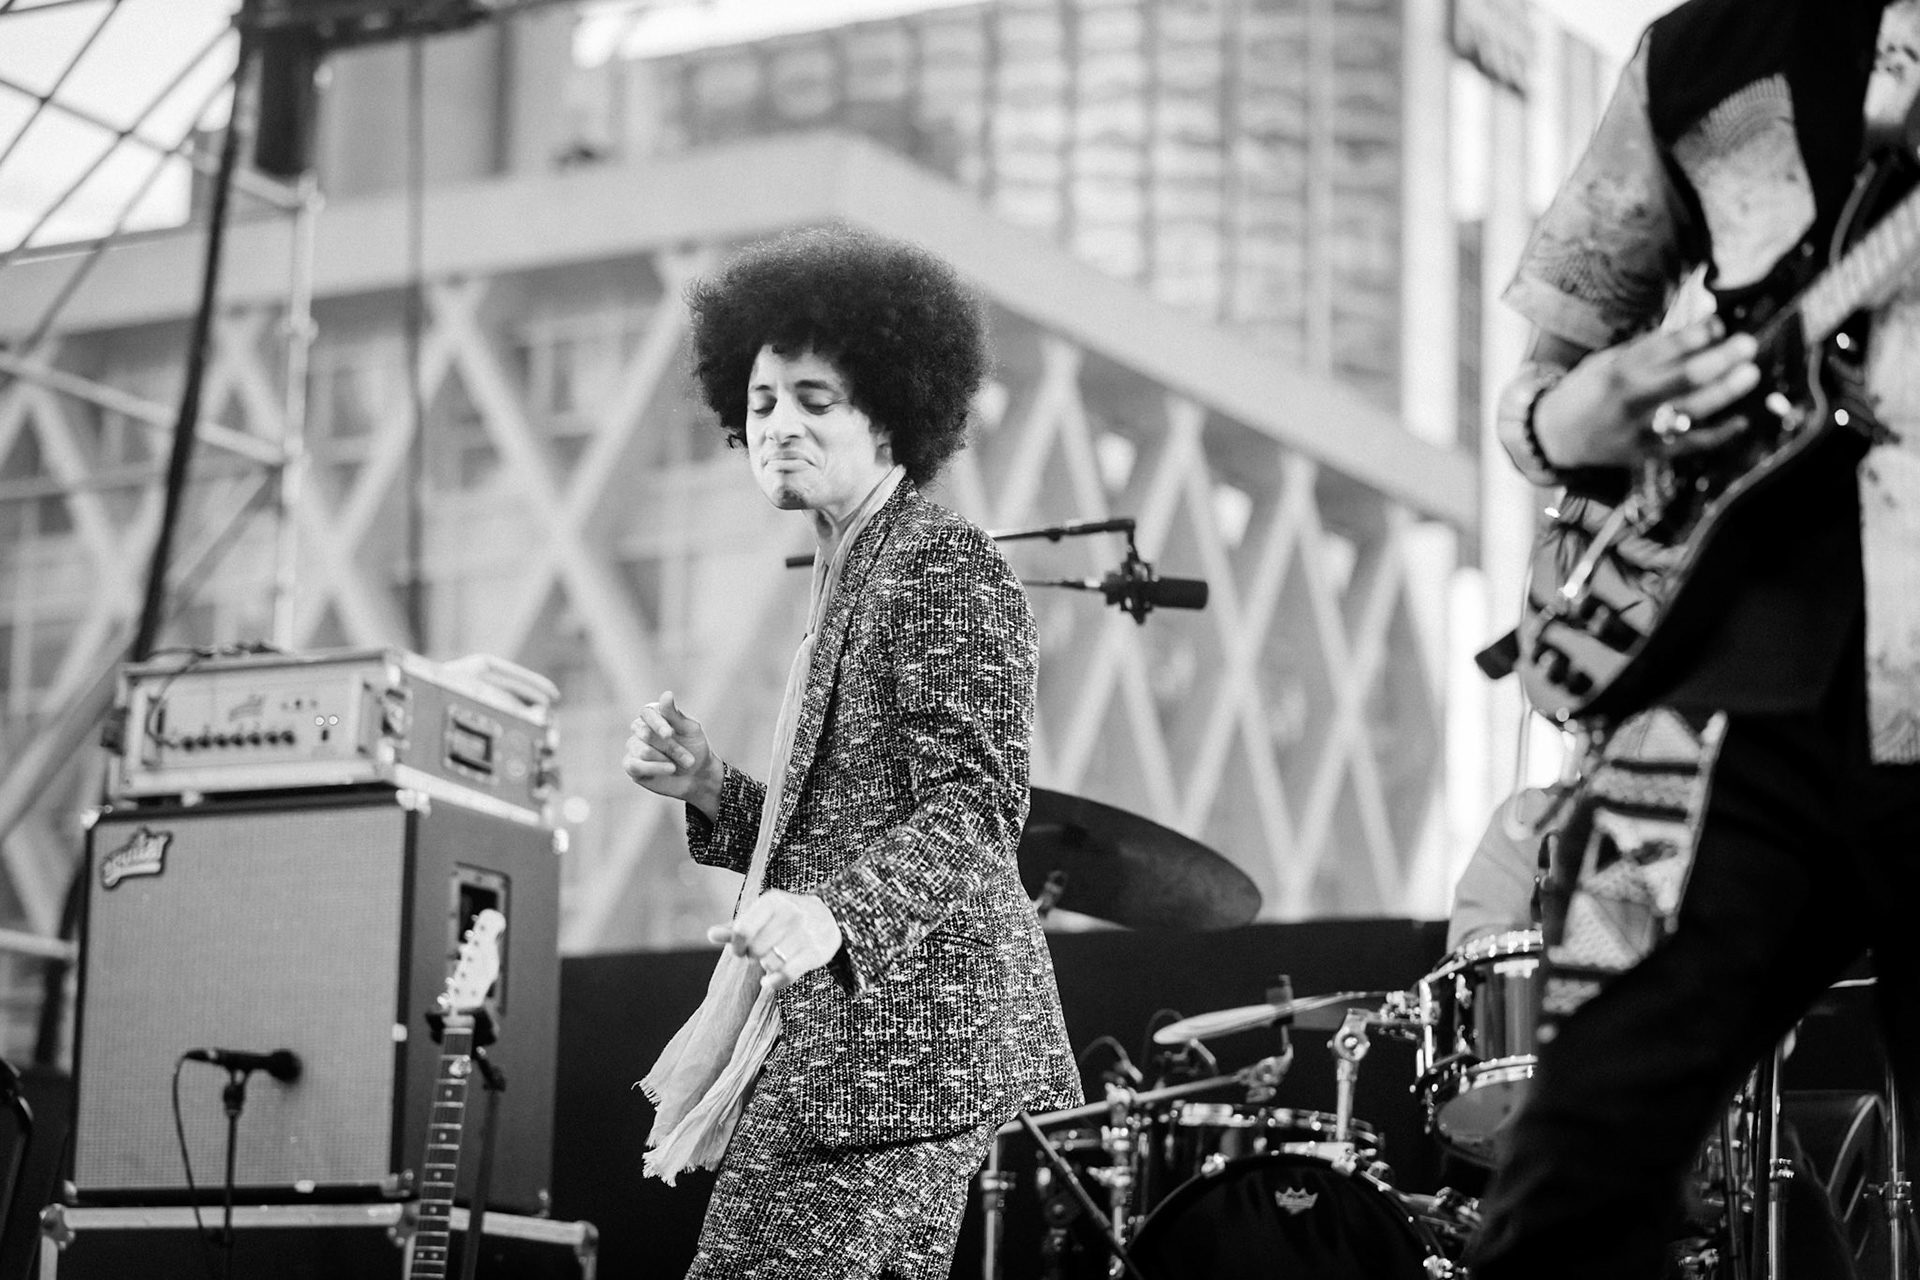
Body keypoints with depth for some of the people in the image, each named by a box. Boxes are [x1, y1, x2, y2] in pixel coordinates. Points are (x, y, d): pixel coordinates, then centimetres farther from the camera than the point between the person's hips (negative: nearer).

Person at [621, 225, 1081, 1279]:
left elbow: (972, 810, -20)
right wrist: (709, 791, 8)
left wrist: (832, 916, -36)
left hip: (905, 1026, -10)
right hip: (838, 1041, 10)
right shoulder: (851, 579, 23)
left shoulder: (943, 569, -8)